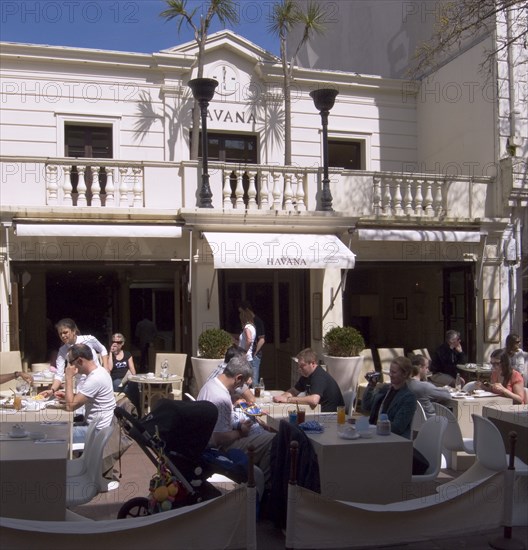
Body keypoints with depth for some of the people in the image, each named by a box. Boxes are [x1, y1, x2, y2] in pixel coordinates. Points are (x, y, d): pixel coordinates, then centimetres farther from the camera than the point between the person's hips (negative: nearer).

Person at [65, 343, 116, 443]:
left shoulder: (95, 378, -25)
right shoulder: (97, 371, 6)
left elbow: (70, 406, -22)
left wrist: (68, 377, -17)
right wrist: (67, 395, 7)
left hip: (97, 431, -10)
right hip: (94, 424, 10)